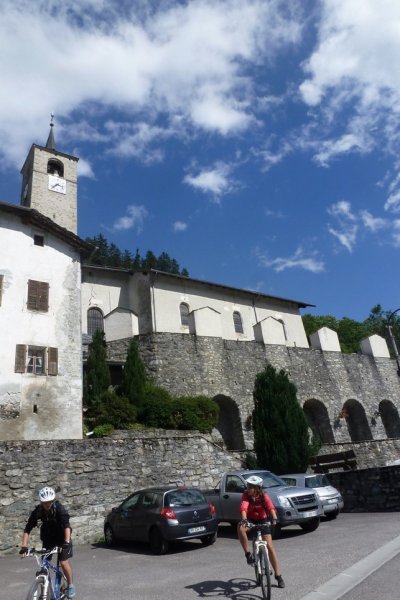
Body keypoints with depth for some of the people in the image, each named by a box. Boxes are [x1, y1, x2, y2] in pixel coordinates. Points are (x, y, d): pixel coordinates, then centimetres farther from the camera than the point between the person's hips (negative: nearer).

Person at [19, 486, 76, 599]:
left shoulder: (58, 508, -28)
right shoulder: (37, 512, -20)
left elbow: (66, 525, -36)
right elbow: (27, 530, -19)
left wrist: (66, 542, -48)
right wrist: (24, 547, -30)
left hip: (61, 537, -3)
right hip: (47, 539, 3)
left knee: (63, 562, -11)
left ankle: (70, 585, 12)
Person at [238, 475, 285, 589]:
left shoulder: (264, 496, -22)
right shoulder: (246, 495, -22)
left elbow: (270, 507, -38)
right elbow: (244, 507, -38)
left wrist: (274, 518, -57)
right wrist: (244, 519, -57)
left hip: (263, 521, 0)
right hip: (250, 520, 1)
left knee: (270, 546, -7)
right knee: (240, 528, -32)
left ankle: (278, 576, 7)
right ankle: (248, 554, -18)